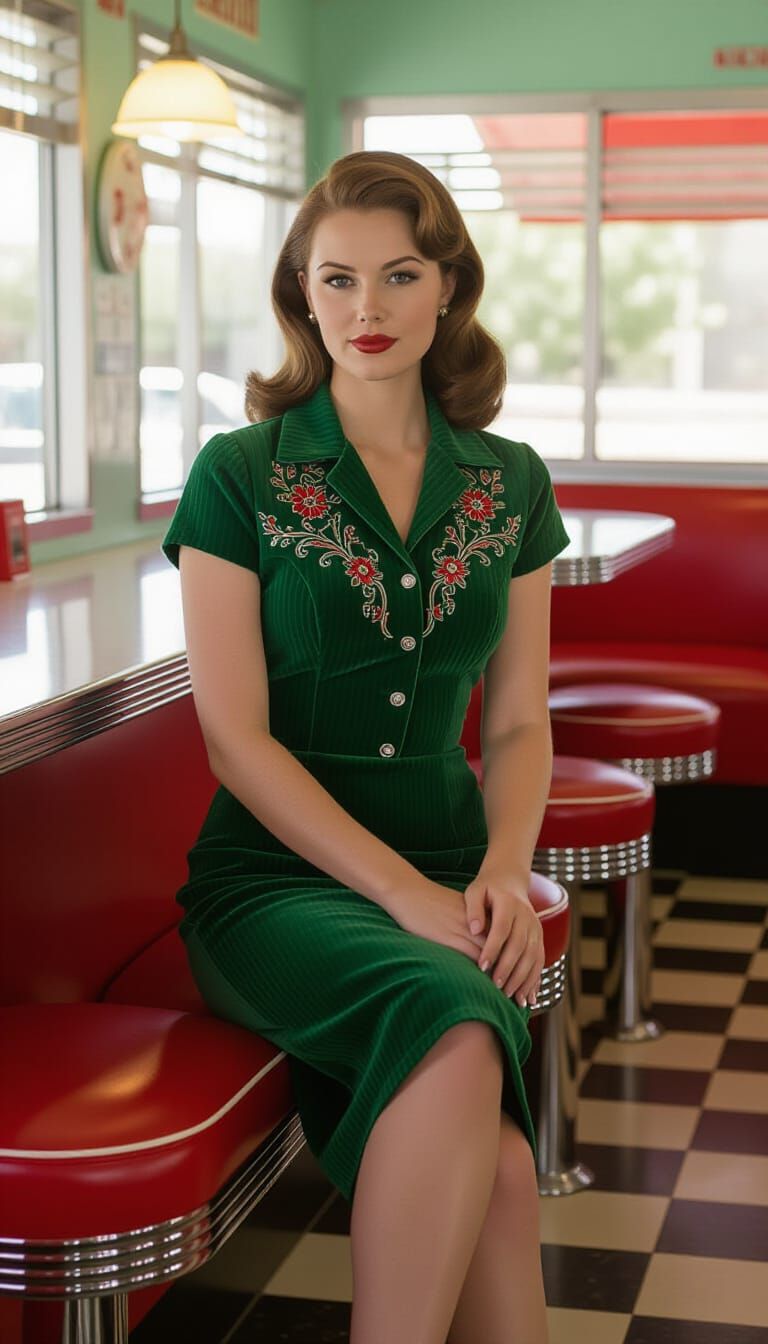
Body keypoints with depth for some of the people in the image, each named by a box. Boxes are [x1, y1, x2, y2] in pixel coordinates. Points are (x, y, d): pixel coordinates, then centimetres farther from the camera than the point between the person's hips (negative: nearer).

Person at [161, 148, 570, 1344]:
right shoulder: (240, 475, 0)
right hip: (278, 876, -3)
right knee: (457, 1034, -35)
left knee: (488, 1157, -28)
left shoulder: (510, 485, 11)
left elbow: (519, 721, 13)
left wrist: (503, 871, -7)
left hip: (451, 875, 3)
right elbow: (237, 737, -6)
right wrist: (406, 894, -14)